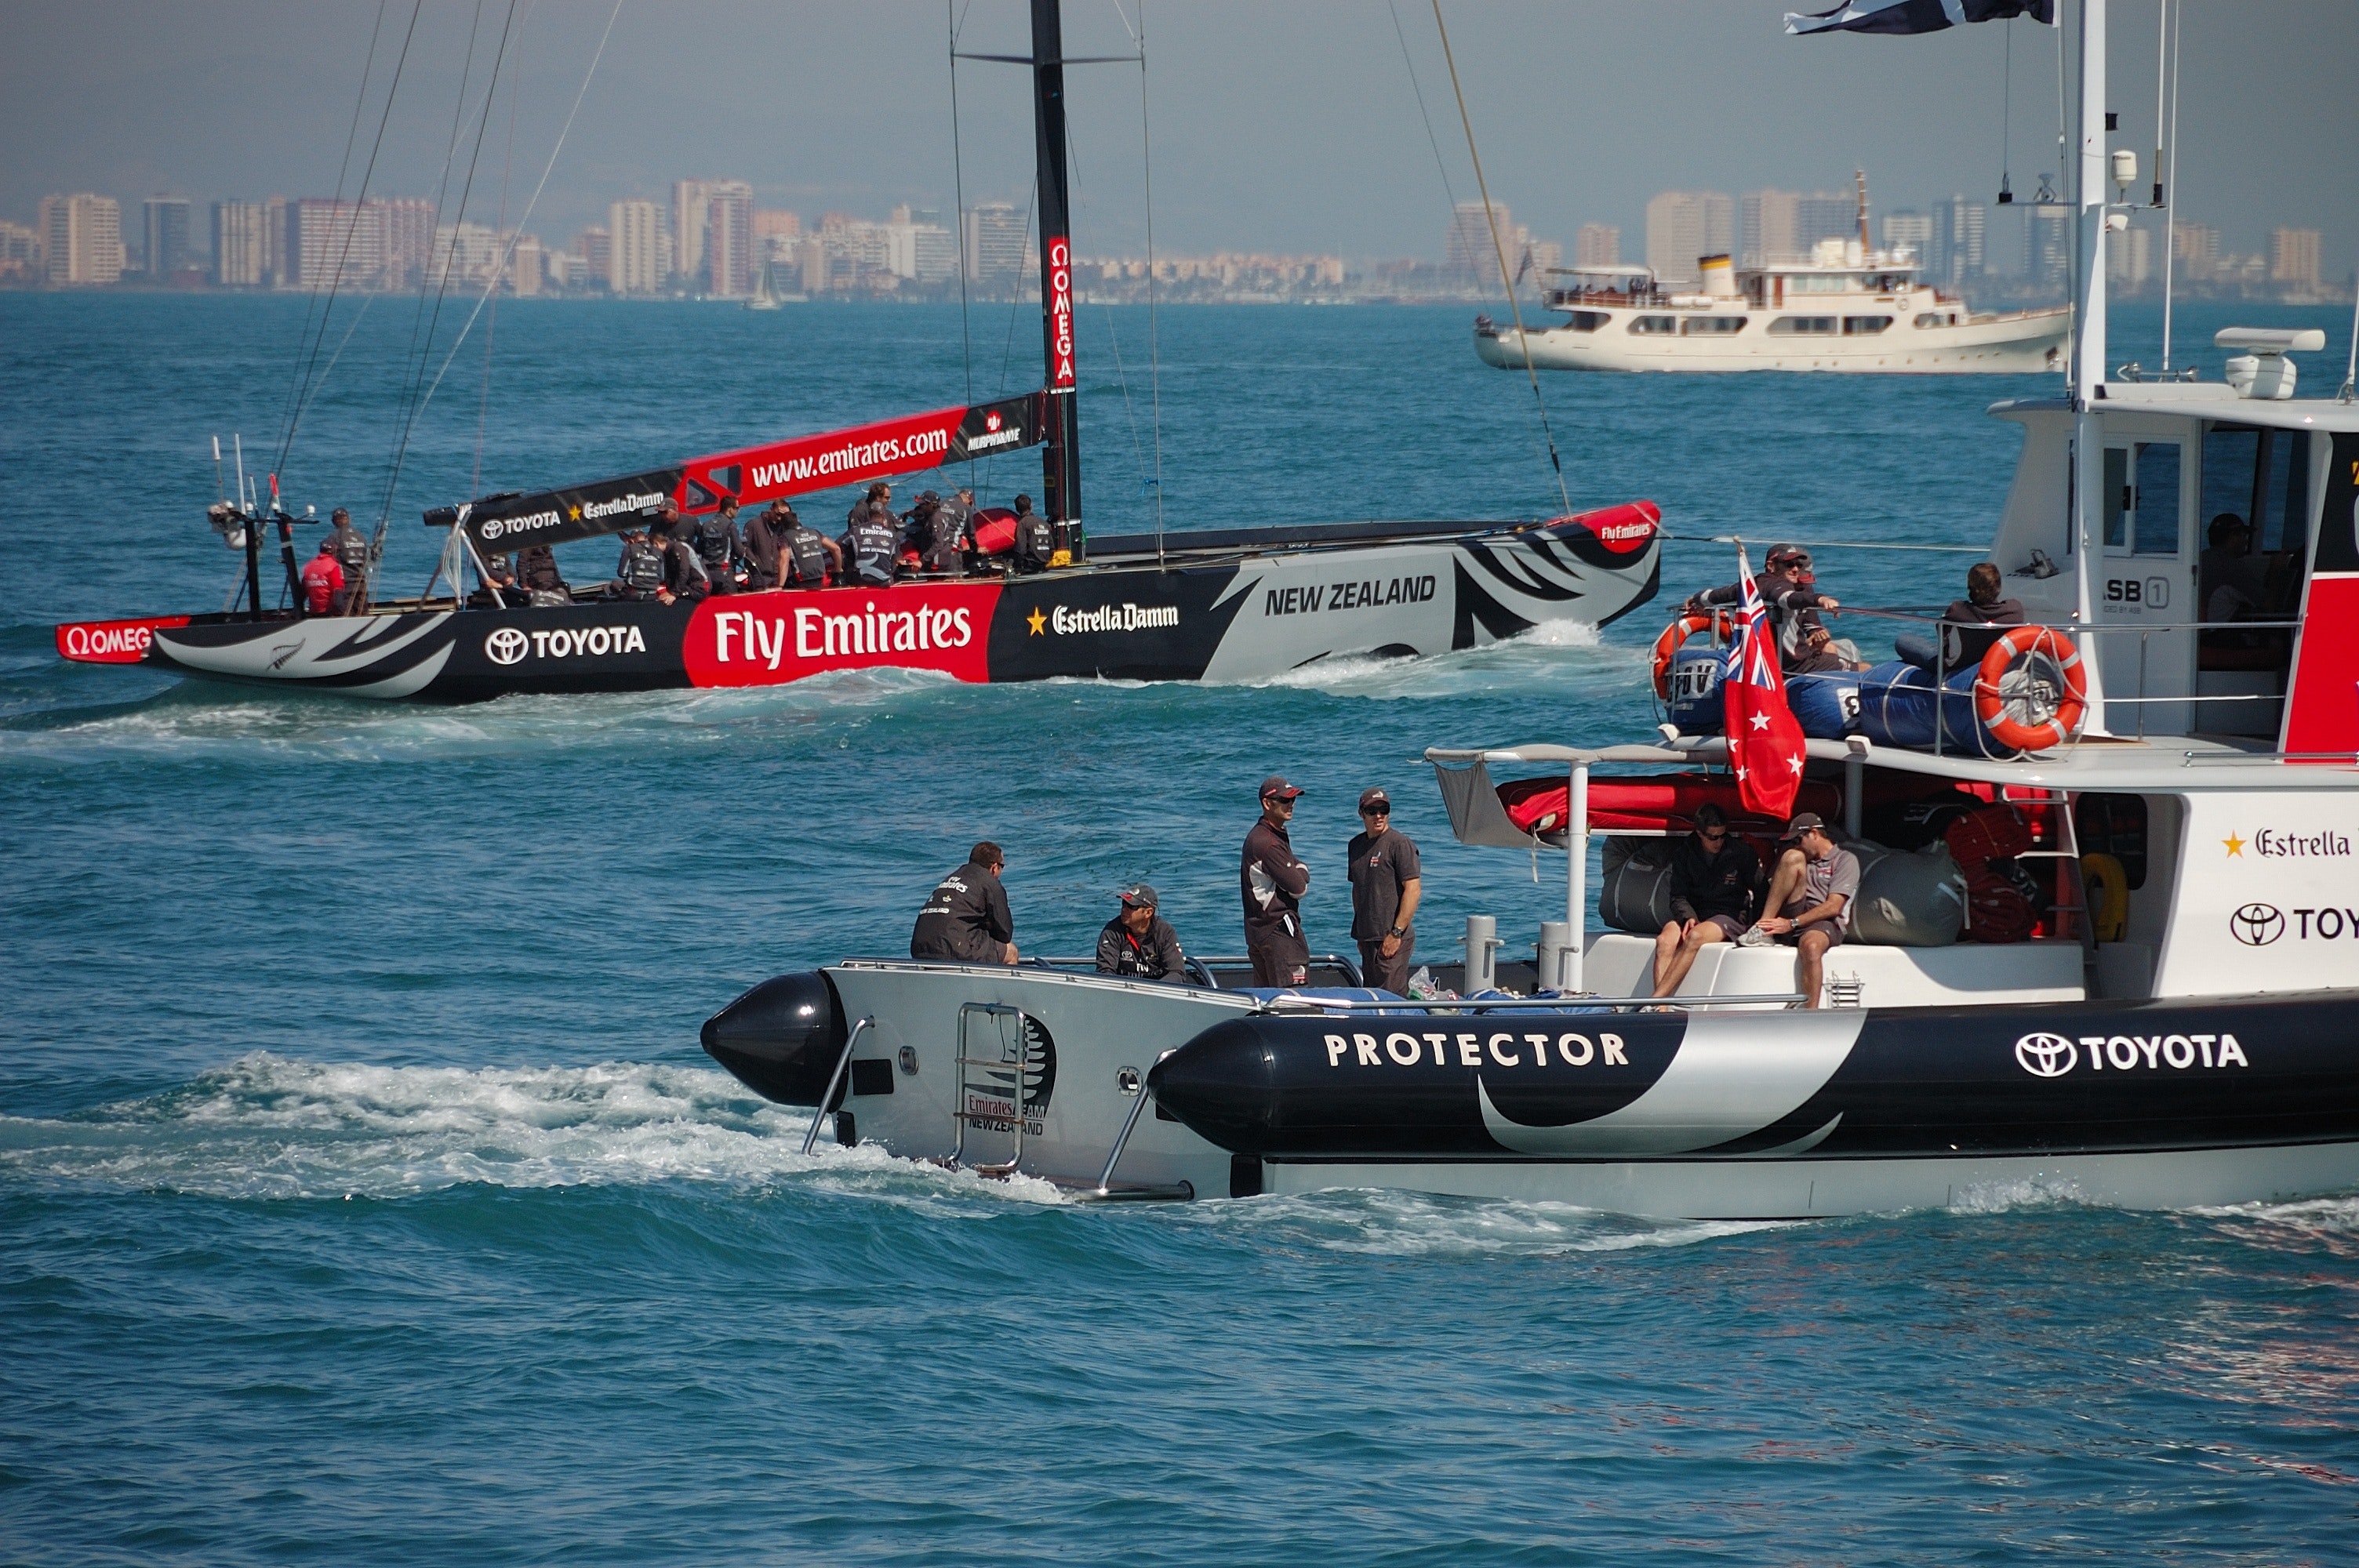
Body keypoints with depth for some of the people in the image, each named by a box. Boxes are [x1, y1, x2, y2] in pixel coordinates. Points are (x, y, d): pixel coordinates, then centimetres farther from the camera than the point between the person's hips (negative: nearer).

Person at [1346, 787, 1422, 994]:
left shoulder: (1400, 844, -9)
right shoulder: (1356, 845, 15)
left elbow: (1413, 889, -14)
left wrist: (1396, 933, -18)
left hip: (1391, 938, -8)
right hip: (1368, 937, 8)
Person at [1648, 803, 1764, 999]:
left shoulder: (1742, 852, 1)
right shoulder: (1684, 853, 7)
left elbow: (1760, 894, 4)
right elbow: (1678, 897, 5)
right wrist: (1688, 917, -16)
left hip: (1730, 916, -3)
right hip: (1694, 914, 3)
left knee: (1695, 937, -35)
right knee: (1665, 940, -30)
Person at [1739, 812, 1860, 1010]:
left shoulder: (1845, 860, 6)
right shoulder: (1801, 856, 31)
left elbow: (1833, 907, -8)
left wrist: (1791, 924, -16)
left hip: (1824, 923, -5)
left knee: (1811, 945, -42)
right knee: (1792, 857, -14)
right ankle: (1762, 932, -23)